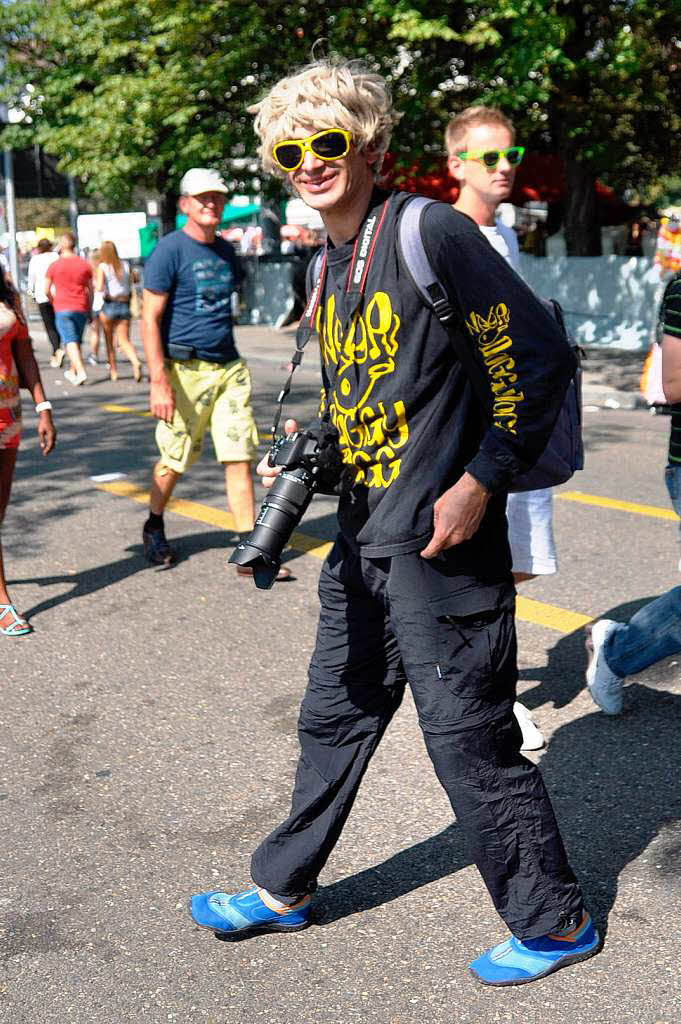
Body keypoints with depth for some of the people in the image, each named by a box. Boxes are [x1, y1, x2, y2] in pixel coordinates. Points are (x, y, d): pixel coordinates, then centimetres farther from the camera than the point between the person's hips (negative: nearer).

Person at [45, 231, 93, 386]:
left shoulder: (54, 266, -2)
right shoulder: (85, 264, 5)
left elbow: (47, 290, 3)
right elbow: (90, 289, 8)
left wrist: (54, 301, 21)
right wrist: (90, 308, 16)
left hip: (62, 308, -3)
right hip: (82, 308, 3)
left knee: (70, 342, -8)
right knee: (77, 341, 15)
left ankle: (81, 372, -23)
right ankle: (72, 371, 26)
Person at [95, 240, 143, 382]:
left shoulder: (103, 267, -6)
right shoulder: (126, 265, 5)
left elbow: (100, 288, -14)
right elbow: (131, 283, 8)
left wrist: (95, 284, 6)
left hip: (109, 305, -3)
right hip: (124, 305, 3)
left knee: (109, 340, 13)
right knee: (125, 340, 3)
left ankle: (113, 370, 15)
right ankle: (136, 363, -24)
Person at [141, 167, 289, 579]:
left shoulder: (226, 251, 14)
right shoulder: (170, 251, -7)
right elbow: (150, 320, -11)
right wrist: (159, 382, -19)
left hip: (230, 367, 6)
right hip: (186, 370, -5)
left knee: (240, 458, 0)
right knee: (174, 460, 6)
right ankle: (154, 528, 32)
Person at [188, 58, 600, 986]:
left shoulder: (429, 232, -13)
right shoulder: (330, 266, 12)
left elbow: (540, 357, -15)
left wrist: (479, 482, -17)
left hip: (443, 539, -8)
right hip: (363, 538, 8)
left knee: (469, 737, 2)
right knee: (334, 717, 19)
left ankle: (554, 925, 23)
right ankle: (284, 890, 37)